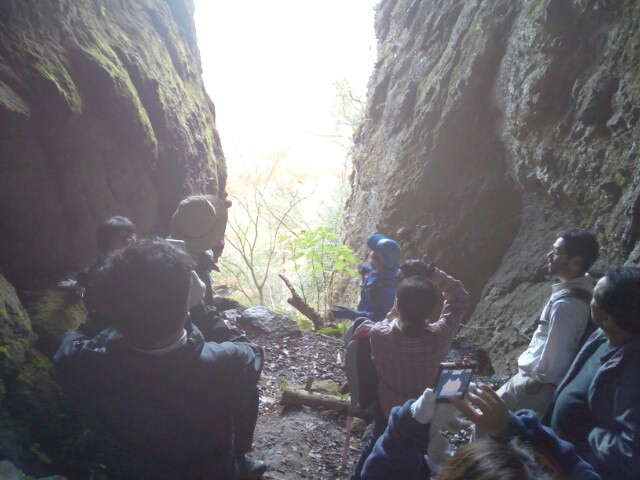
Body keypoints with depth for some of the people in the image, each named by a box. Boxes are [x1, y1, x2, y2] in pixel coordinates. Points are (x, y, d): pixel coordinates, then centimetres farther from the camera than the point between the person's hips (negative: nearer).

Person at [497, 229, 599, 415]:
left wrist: (537, 380, -11)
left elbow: (556, 353, -27)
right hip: (541, 375, 9)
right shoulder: (583, 287, 0)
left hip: (544, 383, -9)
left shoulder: (566, 304, -32)